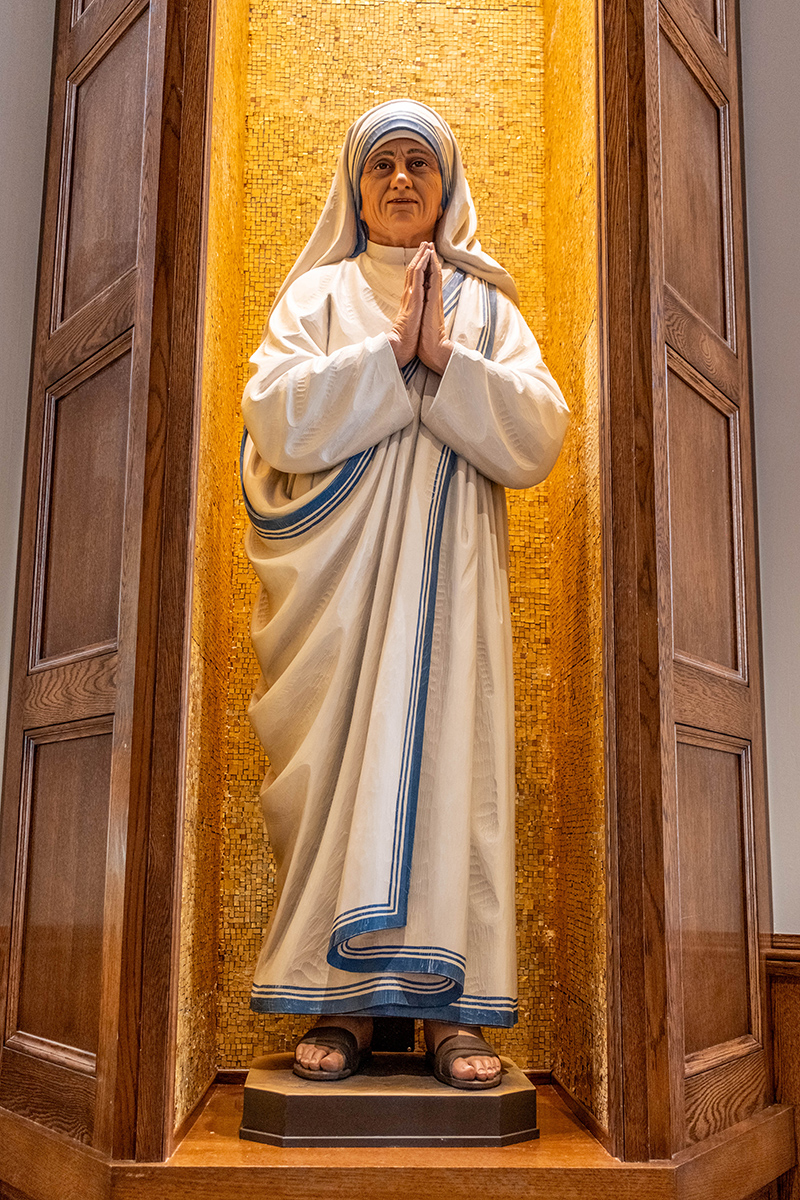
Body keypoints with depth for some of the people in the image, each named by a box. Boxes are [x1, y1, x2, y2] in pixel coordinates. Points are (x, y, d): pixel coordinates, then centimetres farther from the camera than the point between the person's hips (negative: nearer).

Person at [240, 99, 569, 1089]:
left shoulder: (485, 306, 15)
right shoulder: (318, 294, 13)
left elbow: (538, 437, 0)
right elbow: (277, 419, -5)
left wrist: (443, 356, -9)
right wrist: (392, 348, -7)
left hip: (448, 567, 1)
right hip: (338, 569, 0)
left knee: (451, 757, -7)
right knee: (340, 762, -5)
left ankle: (449, 1002, -3)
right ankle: (342, 996, 1)